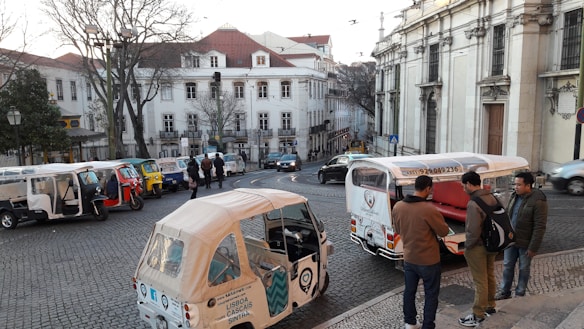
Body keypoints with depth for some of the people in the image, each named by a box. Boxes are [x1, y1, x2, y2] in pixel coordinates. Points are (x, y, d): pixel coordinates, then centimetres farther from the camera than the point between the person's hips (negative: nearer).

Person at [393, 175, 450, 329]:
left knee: (409, 291, 19)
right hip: (428, 260, -5)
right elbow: (444, 231, -11)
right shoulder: (429, 209, -26)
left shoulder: (397, 207, -7)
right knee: (431, 294, 12)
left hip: (408, 258, 5)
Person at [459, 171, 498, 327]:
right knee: (490, 277, 22)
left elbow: (473, 231, -26)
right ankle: (490, 306, 38)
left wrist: (467, 246, -10)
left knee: (480, 282, 3)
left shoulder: (473, 204, -27)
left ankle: (478, 315, 15)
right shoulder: (492, 197, 1)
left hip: (478, 248, -9)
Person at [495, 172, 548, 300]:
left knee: (523, 268, 11)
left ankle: (520, 293, 27)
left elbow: (540, 227, -19)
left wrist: (533, 247, -19)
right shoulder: (515, 196, 3)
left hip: (525, 243, -6)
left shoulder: (538, 201, -19)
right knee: (507, 266, 14)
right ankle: (504, 291, 27)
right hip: (510, 240, 6)